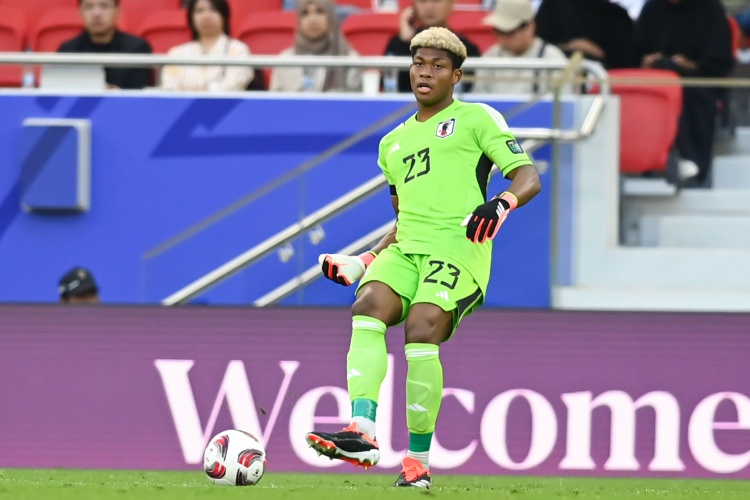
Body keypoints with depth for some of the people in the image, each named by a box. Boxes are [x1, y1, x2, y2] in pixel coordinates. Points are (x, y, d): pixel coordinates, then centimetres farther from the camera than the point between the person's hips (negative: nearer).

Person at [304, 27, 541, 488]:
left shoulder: (476, 119, 8)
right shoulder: (394, 142, 27)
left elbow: (528, 177, 1)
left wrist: (502, 203, -20)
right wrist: (364, 261, 21)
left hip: (459, 245, -5)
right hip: (406, 248, 6)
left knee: (422, 328, -27)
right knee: (368, 307, -25)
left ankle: (420, 459, -19)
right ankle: (362, 433, -39)